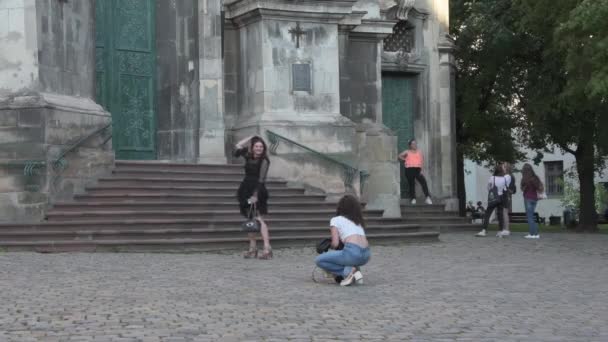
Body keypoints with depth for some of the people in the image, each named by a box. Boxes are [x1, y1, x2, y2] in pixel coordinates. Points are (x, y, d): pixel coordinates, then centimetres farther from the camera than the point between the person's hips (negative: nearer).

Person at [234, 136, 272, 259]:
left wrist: (256, 195, -23)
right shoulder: (249, 157, 10)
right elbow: (238, 146, 21)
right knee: (250, 219, 10)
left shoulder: (264, 161, -10)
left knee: (259, 219, -16)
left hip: (257, 192, -7)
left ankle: (267, 249, -22)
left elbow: (261, 179, -16)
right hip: (246, 191, 7)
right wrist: (250, 138, 12)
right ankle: (252, 249, 17)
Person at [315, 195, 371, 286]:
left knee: (319, 260, 8)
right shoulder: (359, 221, 29)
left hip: (352, 253, -6)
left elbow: (335, 243, 2)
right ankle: (355, 271, 8)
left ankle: (347, 272, -7)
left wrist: (332, 246, 24)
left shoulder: (336, 220, 11)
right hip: (366, 255, 6)